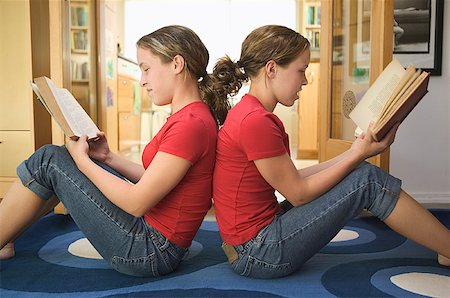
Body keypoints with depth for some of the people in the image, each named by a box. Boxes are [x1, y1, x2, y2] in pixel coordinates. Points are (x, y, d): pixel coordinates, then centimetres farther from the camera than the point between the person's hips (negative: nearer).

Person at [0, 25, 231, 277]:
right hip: (153, 232, 10)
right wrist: (108, 158, 6)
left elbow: (137, 202, -21)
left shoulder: (191, 124, -23)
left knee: (48, 161, -6)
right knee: (60, 158, 15)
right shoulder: (194, 116, 8)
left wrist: (82, 160, -10)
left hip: (150, 252, -9)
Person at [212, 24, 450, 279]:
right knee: (367, 180, -8)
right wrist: (357, 156, -8)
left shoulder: (254, 115, 10)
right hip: (258, 255, -9)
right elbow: (298, 193, -15)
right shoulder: (254, 122, -22)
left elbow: (292, 178, 8)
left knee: (359, 173, 11)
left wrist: (354, 153, 5)